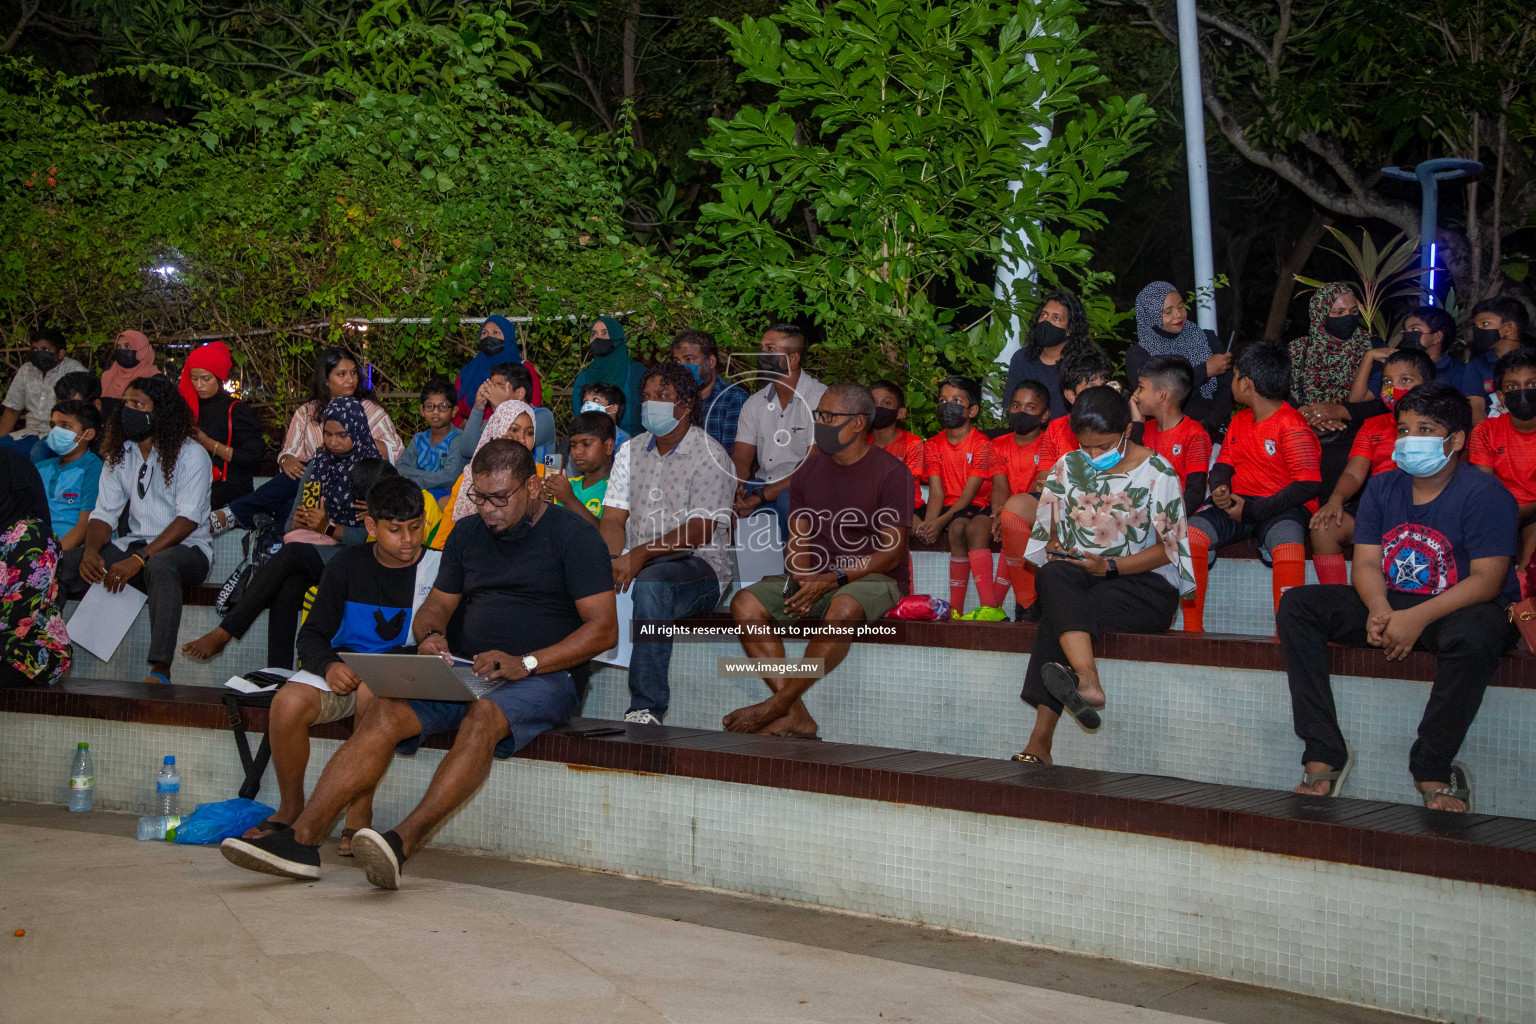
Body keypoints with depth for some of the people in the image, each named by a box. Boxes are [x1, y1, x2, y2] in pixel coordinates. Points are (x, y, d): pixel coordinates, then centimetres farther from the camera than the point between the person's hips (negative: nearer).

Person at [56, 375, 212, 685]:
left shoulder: (190, 454, -7)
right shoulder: (118, 455, 13)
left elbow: (187, 519, -16)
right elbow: (104, 514, 8)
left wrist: (139, 559, -27)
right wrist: (91, 550, -16)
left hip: (186, 549, -6)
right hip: (136, 544, 6)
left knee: (159, 566, -41)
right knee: (63, 563, -17)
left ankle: (160, 670, -45)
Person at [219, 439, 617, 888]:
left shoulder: (571, 535, -3)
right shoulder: (467, 534, 16)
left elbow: (604, 629, -10)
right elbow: (437, 604, 21)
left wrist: (526, 663, -20)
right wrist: (430, 635, -5)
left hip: (547, 677, -5)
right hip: (468, 672, 6)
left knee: (483, 716, -38)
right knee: (383, 712, -20)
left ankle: (403, 842, -49)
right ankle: (302, 839, -26)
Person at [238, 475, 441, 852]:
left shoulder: (438, 567, 0)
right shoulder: (347, 566, 6)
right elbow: (311, 635, 6)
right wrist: (329, 665, -17)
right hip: (342, 673, 3)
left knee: (372, 691, -38)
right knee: (288, 702, -27)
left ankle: (359, 816, -23)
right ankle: (291, 808, -2)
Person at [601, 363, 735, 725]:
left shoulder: (708, 455, -5)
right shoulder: (632, 451, 15)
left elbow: (699, 530, -15)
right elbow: (613, 519, 9)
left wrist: (640, 554, -27)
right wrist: (613, 559, -14)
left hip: (699, 564, -5)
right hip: (636, 563, 6)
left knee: (651, 582, -38)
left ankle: (647, 708, -39)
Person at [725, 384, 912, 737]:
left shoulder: (891, 472, -7)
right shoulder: (810, 470, 11)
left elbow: (892, 552, -12)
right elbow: (798, 542, 11)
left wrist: (832, 580, -21)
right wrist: (801, 583, -11)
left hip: (875, 579, -6)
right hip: (818, 579, 6)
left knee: (843, 607, -40)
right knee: (745, 603, -18)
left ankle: (776, 706, -29)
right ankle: (795, 716, -25)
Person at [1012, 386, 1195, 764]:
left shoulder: (1156, 473, 0)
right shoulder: (1068, 467, 13)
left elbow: (1168, 548, -3)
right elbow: (1052, 532, 17)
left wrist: (1109, 565, -15)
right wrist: (1058, 556, -8)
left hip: (1143, 583, -4)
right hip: (1077, 580, 4)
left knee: (1057, 615, -32)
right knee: (1055, 576, -35)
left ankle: (1041, 740, -40)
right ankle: (1088, 681, -51)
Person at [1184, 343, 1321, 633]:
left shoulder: (1292, 427, -10)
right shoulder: (1240, 420, 16)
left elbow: (1309, 485, -17)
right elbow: (1224, 464, 19)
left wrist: (1253, 509, -18)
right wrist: (1219, 488, -8)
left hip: (1283, 507, -6)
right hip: (1239, 503, 6)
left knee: (1288, 543, -40)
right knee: (1191, 532, -21)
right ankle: (1191, 628, -17)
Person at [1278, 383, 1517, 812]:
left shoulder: (1484, 494, -10)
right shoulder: (1382, 488, 8)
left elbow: (1487, 580, -18)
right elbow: (1367, 563, 2)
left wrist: (1417, 618, -30)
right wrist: (1380, 609, -21)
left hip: (1461, 609, -5)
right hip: (1392, 606, 6)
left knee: (1471, 636, -42)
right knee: (1297, 605, -12)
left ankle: (1432, 772, -22)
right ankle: (1323, 756, -19)